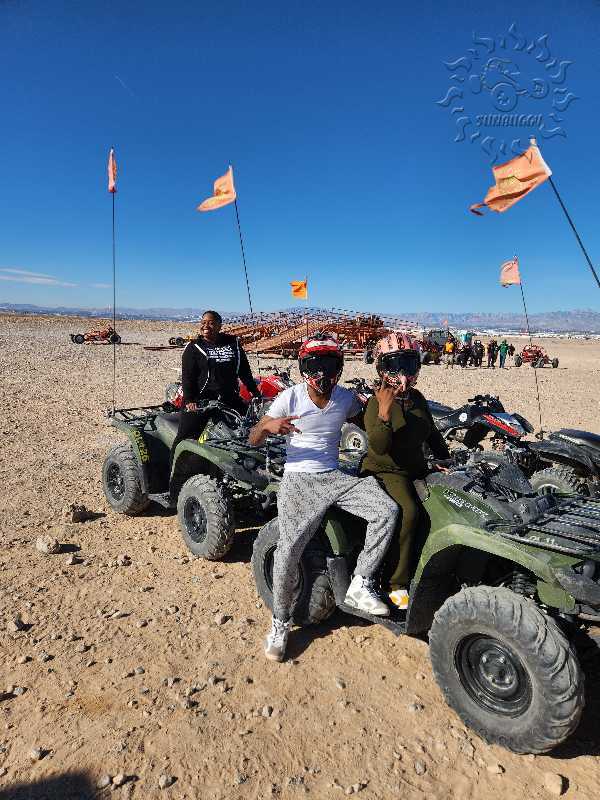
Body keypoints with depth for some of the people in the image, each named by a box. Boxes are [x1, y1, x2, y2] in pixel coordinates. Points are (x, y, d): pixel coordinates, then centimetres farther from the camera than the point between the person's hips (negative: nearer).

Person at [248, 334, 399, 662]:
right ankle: (280, 622, 5)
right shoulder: (290, 397, -6)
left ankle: (360, 584, -4)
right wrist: (268, 425, -27)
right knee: (289, 547, -19)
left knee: (387, 510, -19)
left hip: (335, 477, 3)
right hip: (298, 479, -3)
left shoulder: (346, 399, 3)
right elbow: (253, 441, -4)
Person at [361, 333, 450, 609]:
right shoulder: (377, 402, -15)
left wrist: (447, 459, 13)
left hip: (417, 469, 7)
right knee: (408, 511, -31)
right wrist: (384, 411, -40)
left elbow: (432, 433, 21)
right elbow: (379, 447, -28)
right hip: (386, 471, -7)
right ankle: (397, 585, -17)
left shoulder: (417, 398, 7)